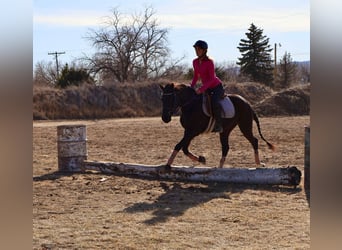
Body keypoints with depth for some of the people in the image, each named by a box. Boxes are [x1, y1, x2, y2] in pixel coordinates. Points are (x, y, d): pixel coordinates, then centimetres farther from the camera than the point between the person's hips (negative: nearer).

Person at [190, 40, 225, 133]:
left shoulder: (209, 62, -19)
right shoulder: (195, 62, 2)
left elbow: (212, 79, -23)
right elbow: (196, 76, 12)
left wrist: (202, 88, -32)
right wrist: (191, 87, -2)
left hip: (217, 87, -8)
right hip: (207, 88, 8)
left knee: (214, 101, -34)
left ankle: (219, 125, -24)